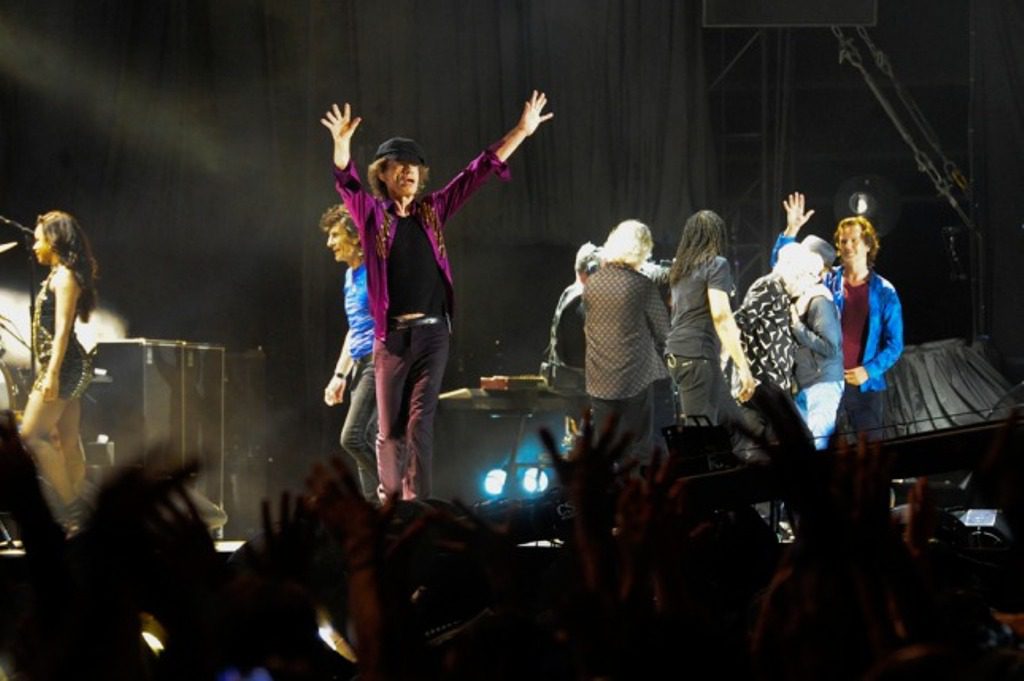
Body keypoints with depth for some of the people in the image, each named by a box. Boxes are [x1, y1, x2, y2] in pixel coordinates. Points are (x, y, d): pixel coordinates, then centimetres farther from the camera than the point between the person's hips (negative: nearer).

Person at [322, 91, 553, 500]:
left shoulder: (432, 211, 10)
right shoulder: (372, 214, 4)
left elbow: (477, 174, 8)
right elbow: (345, 182, -14)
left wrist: (521, 132, 2)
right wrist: (341, 143, -34)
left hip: (432, 334, 1)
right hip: (391, 336, -1)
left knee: (420, 425, -5)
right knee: (389, 430, 5)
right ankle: (390, 503, 23)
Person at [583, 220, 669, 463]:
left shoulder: (592, 282, 2)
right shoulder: (642, 285, -12)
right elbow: (662, 330, -3)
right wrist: (657, 351, 17)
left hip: (599, 380, 4)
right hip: (635, 378, -4)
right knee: (638, 453, 3)